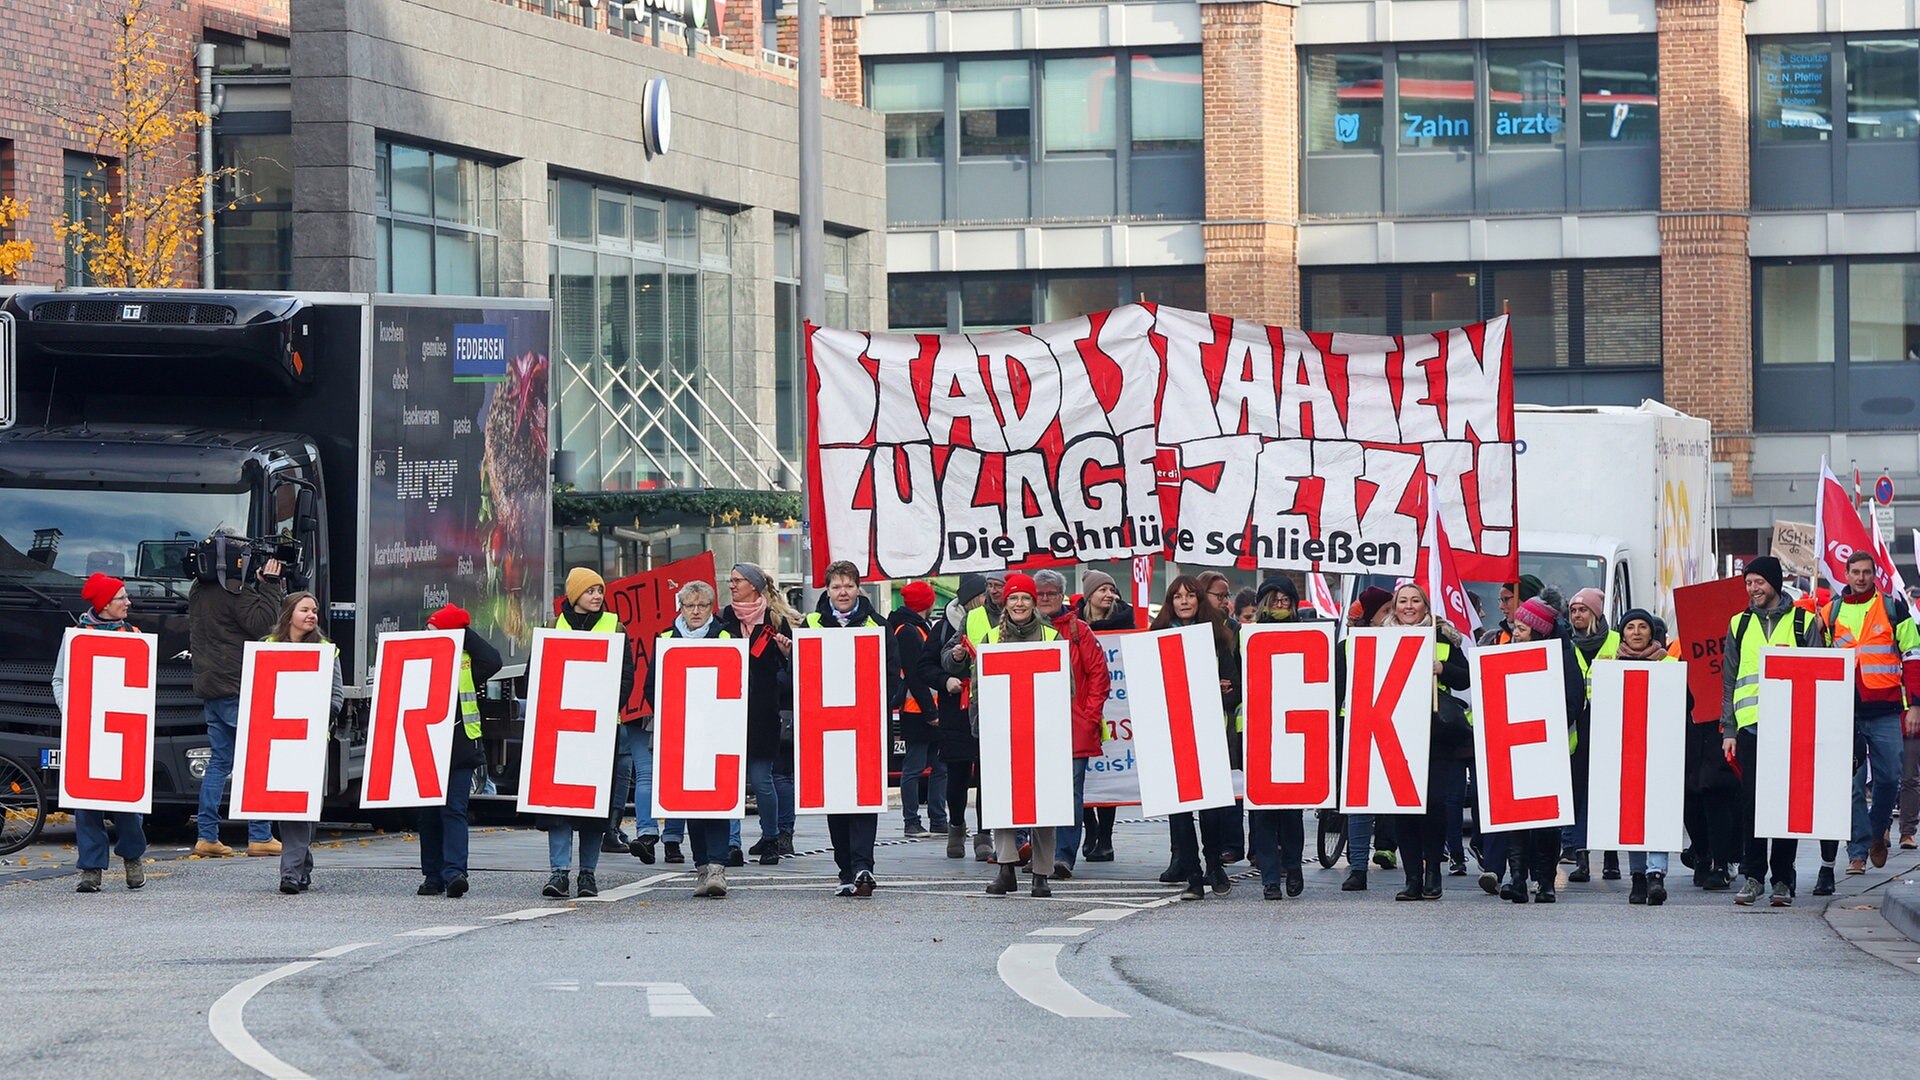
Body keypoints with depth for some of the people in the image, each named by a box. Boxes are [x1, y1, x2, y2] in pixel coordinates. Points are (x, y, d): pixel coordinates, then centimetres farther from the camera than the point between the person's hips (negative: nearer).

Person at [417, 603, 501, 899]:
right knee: (429, 814, 8)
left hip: (460, 748, -3)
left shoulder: (466, 660, 2)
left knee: (454, 811, -10)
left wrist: (465, 633, -8)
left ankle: (454, 872, -18)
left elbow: (493, 661, -15)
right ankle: (432, 875, 15)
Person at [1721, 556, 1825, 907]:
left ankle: (1783, 878, 4)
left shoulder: (1803, 622, 7)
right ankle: (1752, 875, 5)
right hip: (1750, 723, 2)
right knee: (1751, 800, -1)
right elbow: (1728, 680, 15)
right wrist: (1728, 730, 7)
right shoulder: (1739, 625, 15)